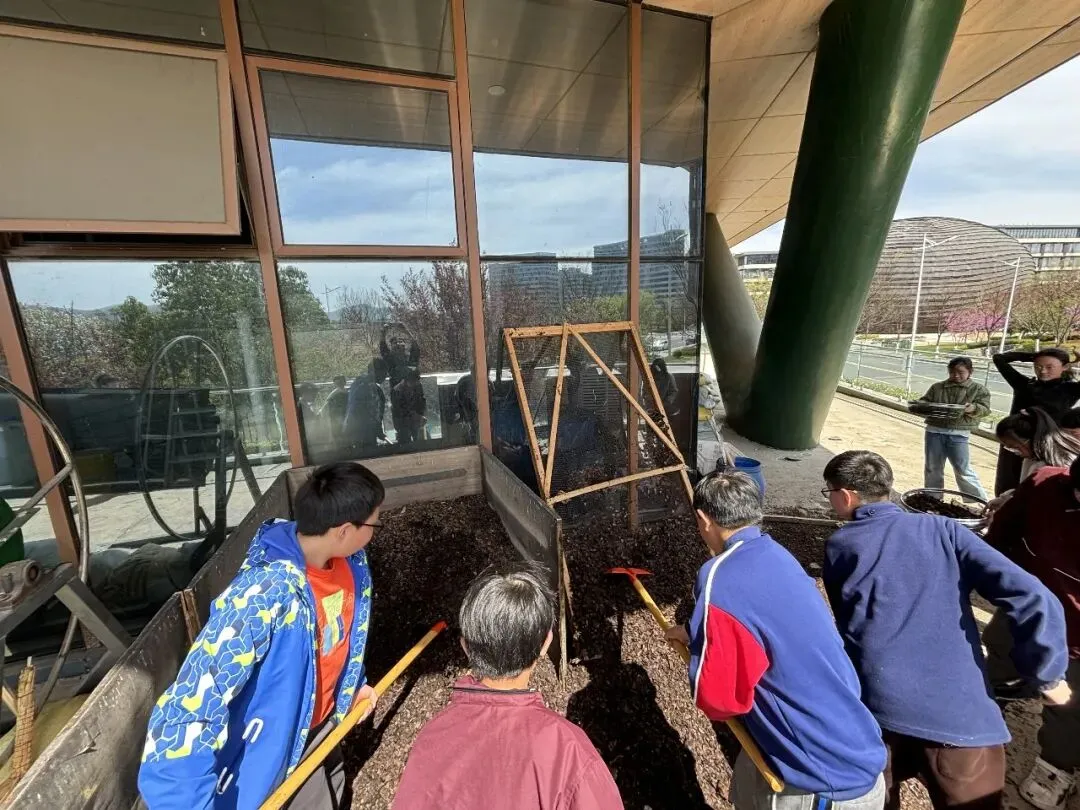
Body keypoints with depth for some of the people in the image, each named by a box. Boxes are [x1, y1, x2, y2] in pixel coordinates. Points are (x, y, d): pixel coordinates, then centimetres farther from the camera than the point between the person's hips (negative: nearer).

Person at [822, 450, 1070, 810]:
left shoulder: (839, 547, 5)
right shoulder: (942, 529, 6)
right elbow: (1031, 596, -3)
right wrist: (1047, 672, 10)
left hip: (877, 707, -1)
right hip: (961, 715, 1)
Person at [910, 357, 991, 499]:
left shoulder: (978, 389, 7)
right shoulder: (937, 387, 12)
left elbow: (985, 408, -2)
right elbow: (924, 401, 11)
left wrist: (973, 408, -24)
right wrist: (919, 406, -12)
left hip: (959, 434, -2)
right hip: (934, 431, 3)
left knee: (963, 470, -3)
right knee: (932, 468, 10)